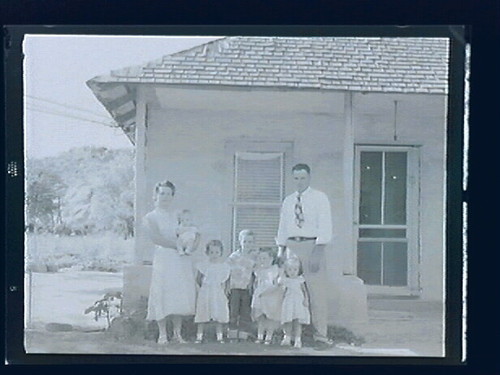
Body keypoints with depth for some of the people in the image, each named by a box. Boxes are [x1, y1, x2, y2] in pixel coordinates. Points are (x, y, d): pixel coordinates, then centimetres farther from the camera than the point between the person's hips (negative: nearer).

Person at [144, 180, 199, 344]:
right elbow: (156, 238, -9)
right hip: (164, 258, -4)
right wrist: (177, 244, -16)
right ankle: (162, 335, -2)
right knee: (163, 296, -8)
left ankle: (177, 333, 7)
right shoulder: (150, 218, 6)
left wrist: (192, 245, -6)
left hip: (183, 260, 4)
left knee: (180, 297, 1)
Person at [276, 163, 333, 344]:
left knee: (317, 289, -7)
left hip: (312, 245, -4)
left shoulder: (320, 198, 2)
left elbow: (324, 225, -5)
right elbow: (283, 227, 17)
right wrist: (281, 250, 5)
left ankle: (320, 333, -5)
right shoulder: (288, 201, 16)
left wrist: (318, 250, -15)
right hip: (292, 246, 4)